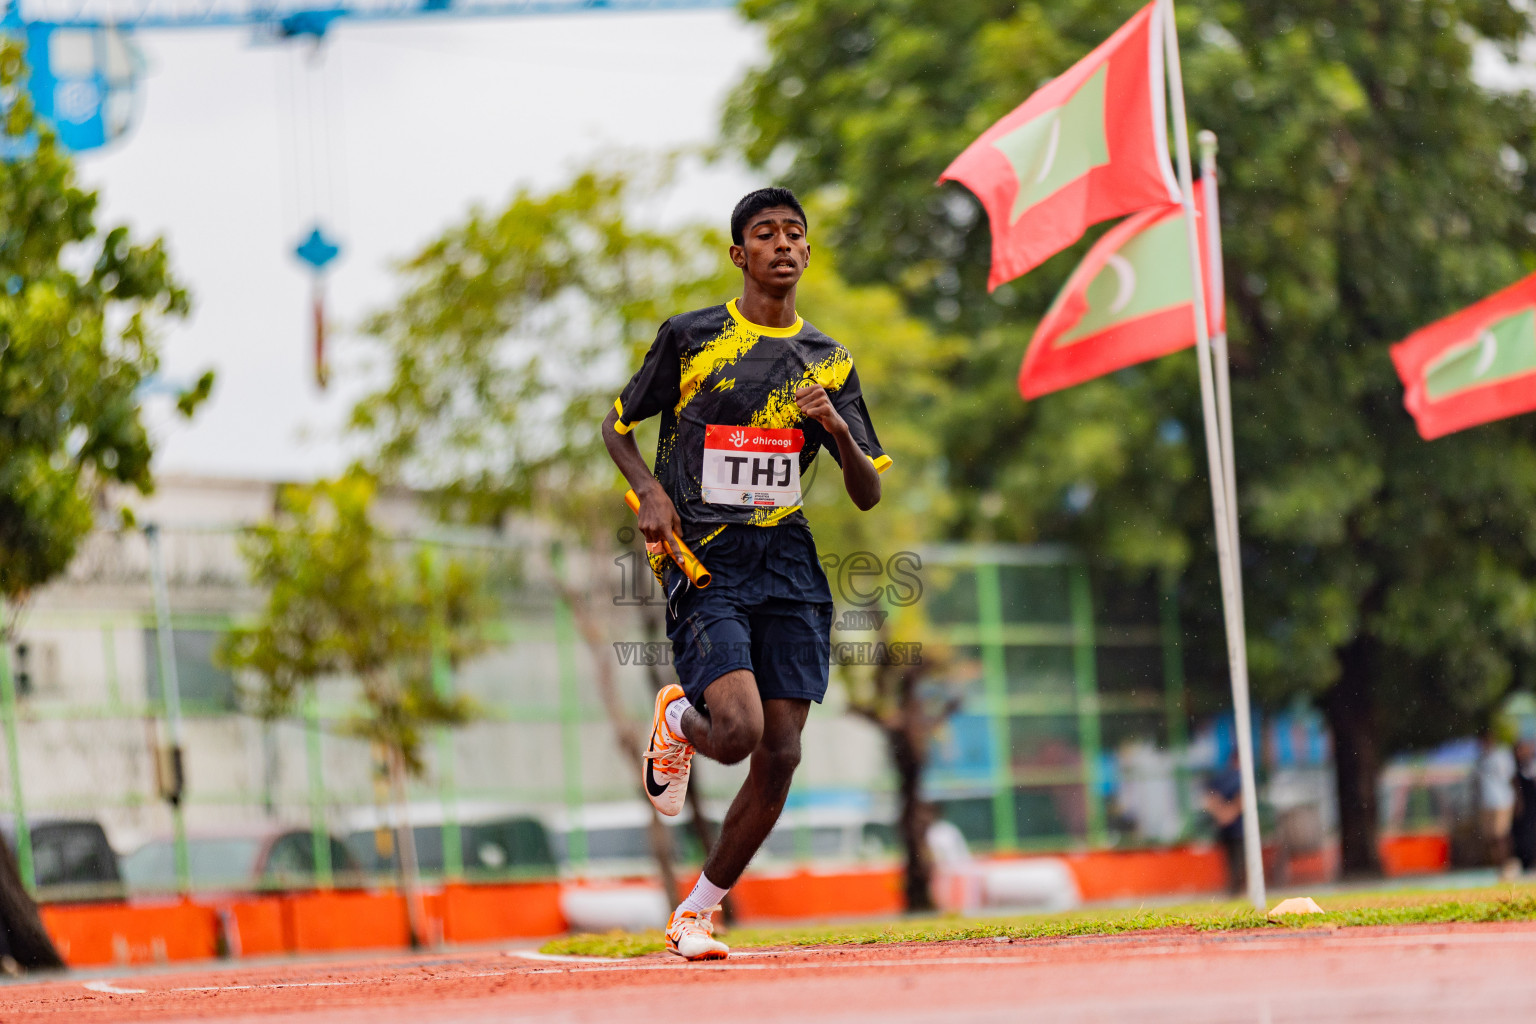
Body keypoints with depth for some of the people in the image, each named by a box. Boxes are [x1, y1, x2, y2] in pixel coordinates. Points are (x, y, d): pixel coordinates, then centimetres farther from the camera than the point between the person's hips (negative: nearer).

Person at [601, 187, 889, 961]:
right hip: (703, 563, -4)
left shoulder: (829, 363, 11)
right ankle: (676, 722, 16)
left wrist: (836, 427, -10)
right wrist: (650, 491, -5)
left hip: (788, 563, 4)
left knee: (779, 758, -4)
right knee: (740, 731, -22)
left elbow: (868, 496, 10)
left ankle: (696, 913, 13)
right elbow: (617, 426, 14)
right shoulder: (689, 337, 3)